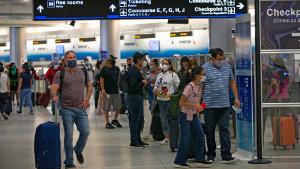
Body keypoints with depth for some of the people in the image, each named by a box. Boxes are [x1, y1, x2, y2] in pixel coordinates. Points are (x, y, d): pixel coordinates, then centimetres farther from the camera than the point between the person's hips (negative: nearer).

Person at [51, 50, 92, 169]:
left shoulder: (83, 72, 8)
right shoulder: (60, 74, -3)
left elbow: (90, 86, 17)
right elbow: (54, 88, -11)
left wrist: (87, 99, 4)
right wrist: (54, 95, -33)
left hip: (81, 109, 3)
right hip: (67, 109, -3)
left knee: (85, 132, -5)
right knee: (68, 136, 0)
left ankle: (78, 151, 26)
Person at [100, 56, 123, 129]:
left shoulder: (117, 69, 11)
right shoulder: (104, 69, -6)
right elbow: (101, 80, -9)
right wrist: (103, 90, -16)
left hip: (116, 91, 6)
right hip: (107, 92, -6)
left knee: (118, 107, 9)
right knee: (107, 108, 1)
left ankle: (115, 120, 28)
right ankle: (107, 123, 8)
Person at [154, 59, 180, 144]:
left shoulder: (173, 75, -1)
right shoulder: (159, 75, 14)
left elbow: (178, 87, -3)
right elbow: (156, 85, 20)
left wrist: (172, 94, -13)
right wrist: (156, 90, -1)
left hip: (170, 99, -5)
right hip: (161, 99, 5)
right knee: (163, 119, 8)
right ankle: (166, 137, 17)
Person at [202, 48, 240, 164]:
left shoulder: (227, 67, 10)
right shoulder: (205, 68, -3)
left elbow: (232, 82, 20)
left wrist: (236, 98, 15)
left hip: (225, 105, 3)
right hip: (209, 106, -3)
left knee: (224, 130, -1)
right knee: (210, 131, 6)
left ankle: (226, 156, -2)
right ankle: (210, 155, 17)